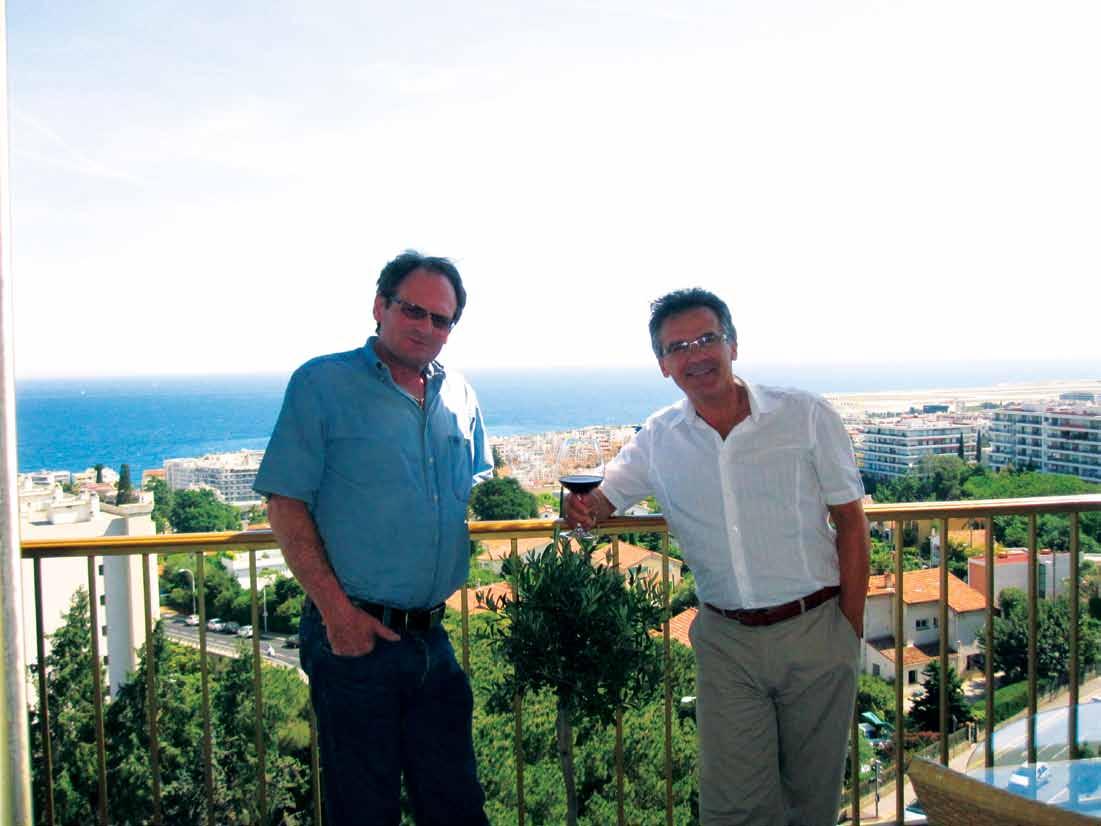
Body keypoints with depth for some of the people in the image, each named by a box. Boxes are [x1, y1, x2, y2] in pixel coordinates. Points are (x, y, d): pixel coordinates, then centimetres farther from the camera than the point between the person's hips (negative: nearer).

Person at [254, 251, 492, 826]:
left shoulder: (458, 396, 12)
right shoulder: (323, 383, -4)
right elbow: (285, 503, -9)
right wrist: (335, 609, -15)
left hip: (434, 638, 5)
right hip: (355, 633, -5)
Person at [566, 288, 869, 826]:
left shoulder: (807, 416, -4)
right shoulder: (657, 439, 3)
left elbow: (850, 522, -1)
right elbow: (602, 499, 11)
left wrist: (851, 629, -5)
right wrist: (582, 509, -14)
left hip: (815, 632, -1)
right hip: (725, 640, 1)